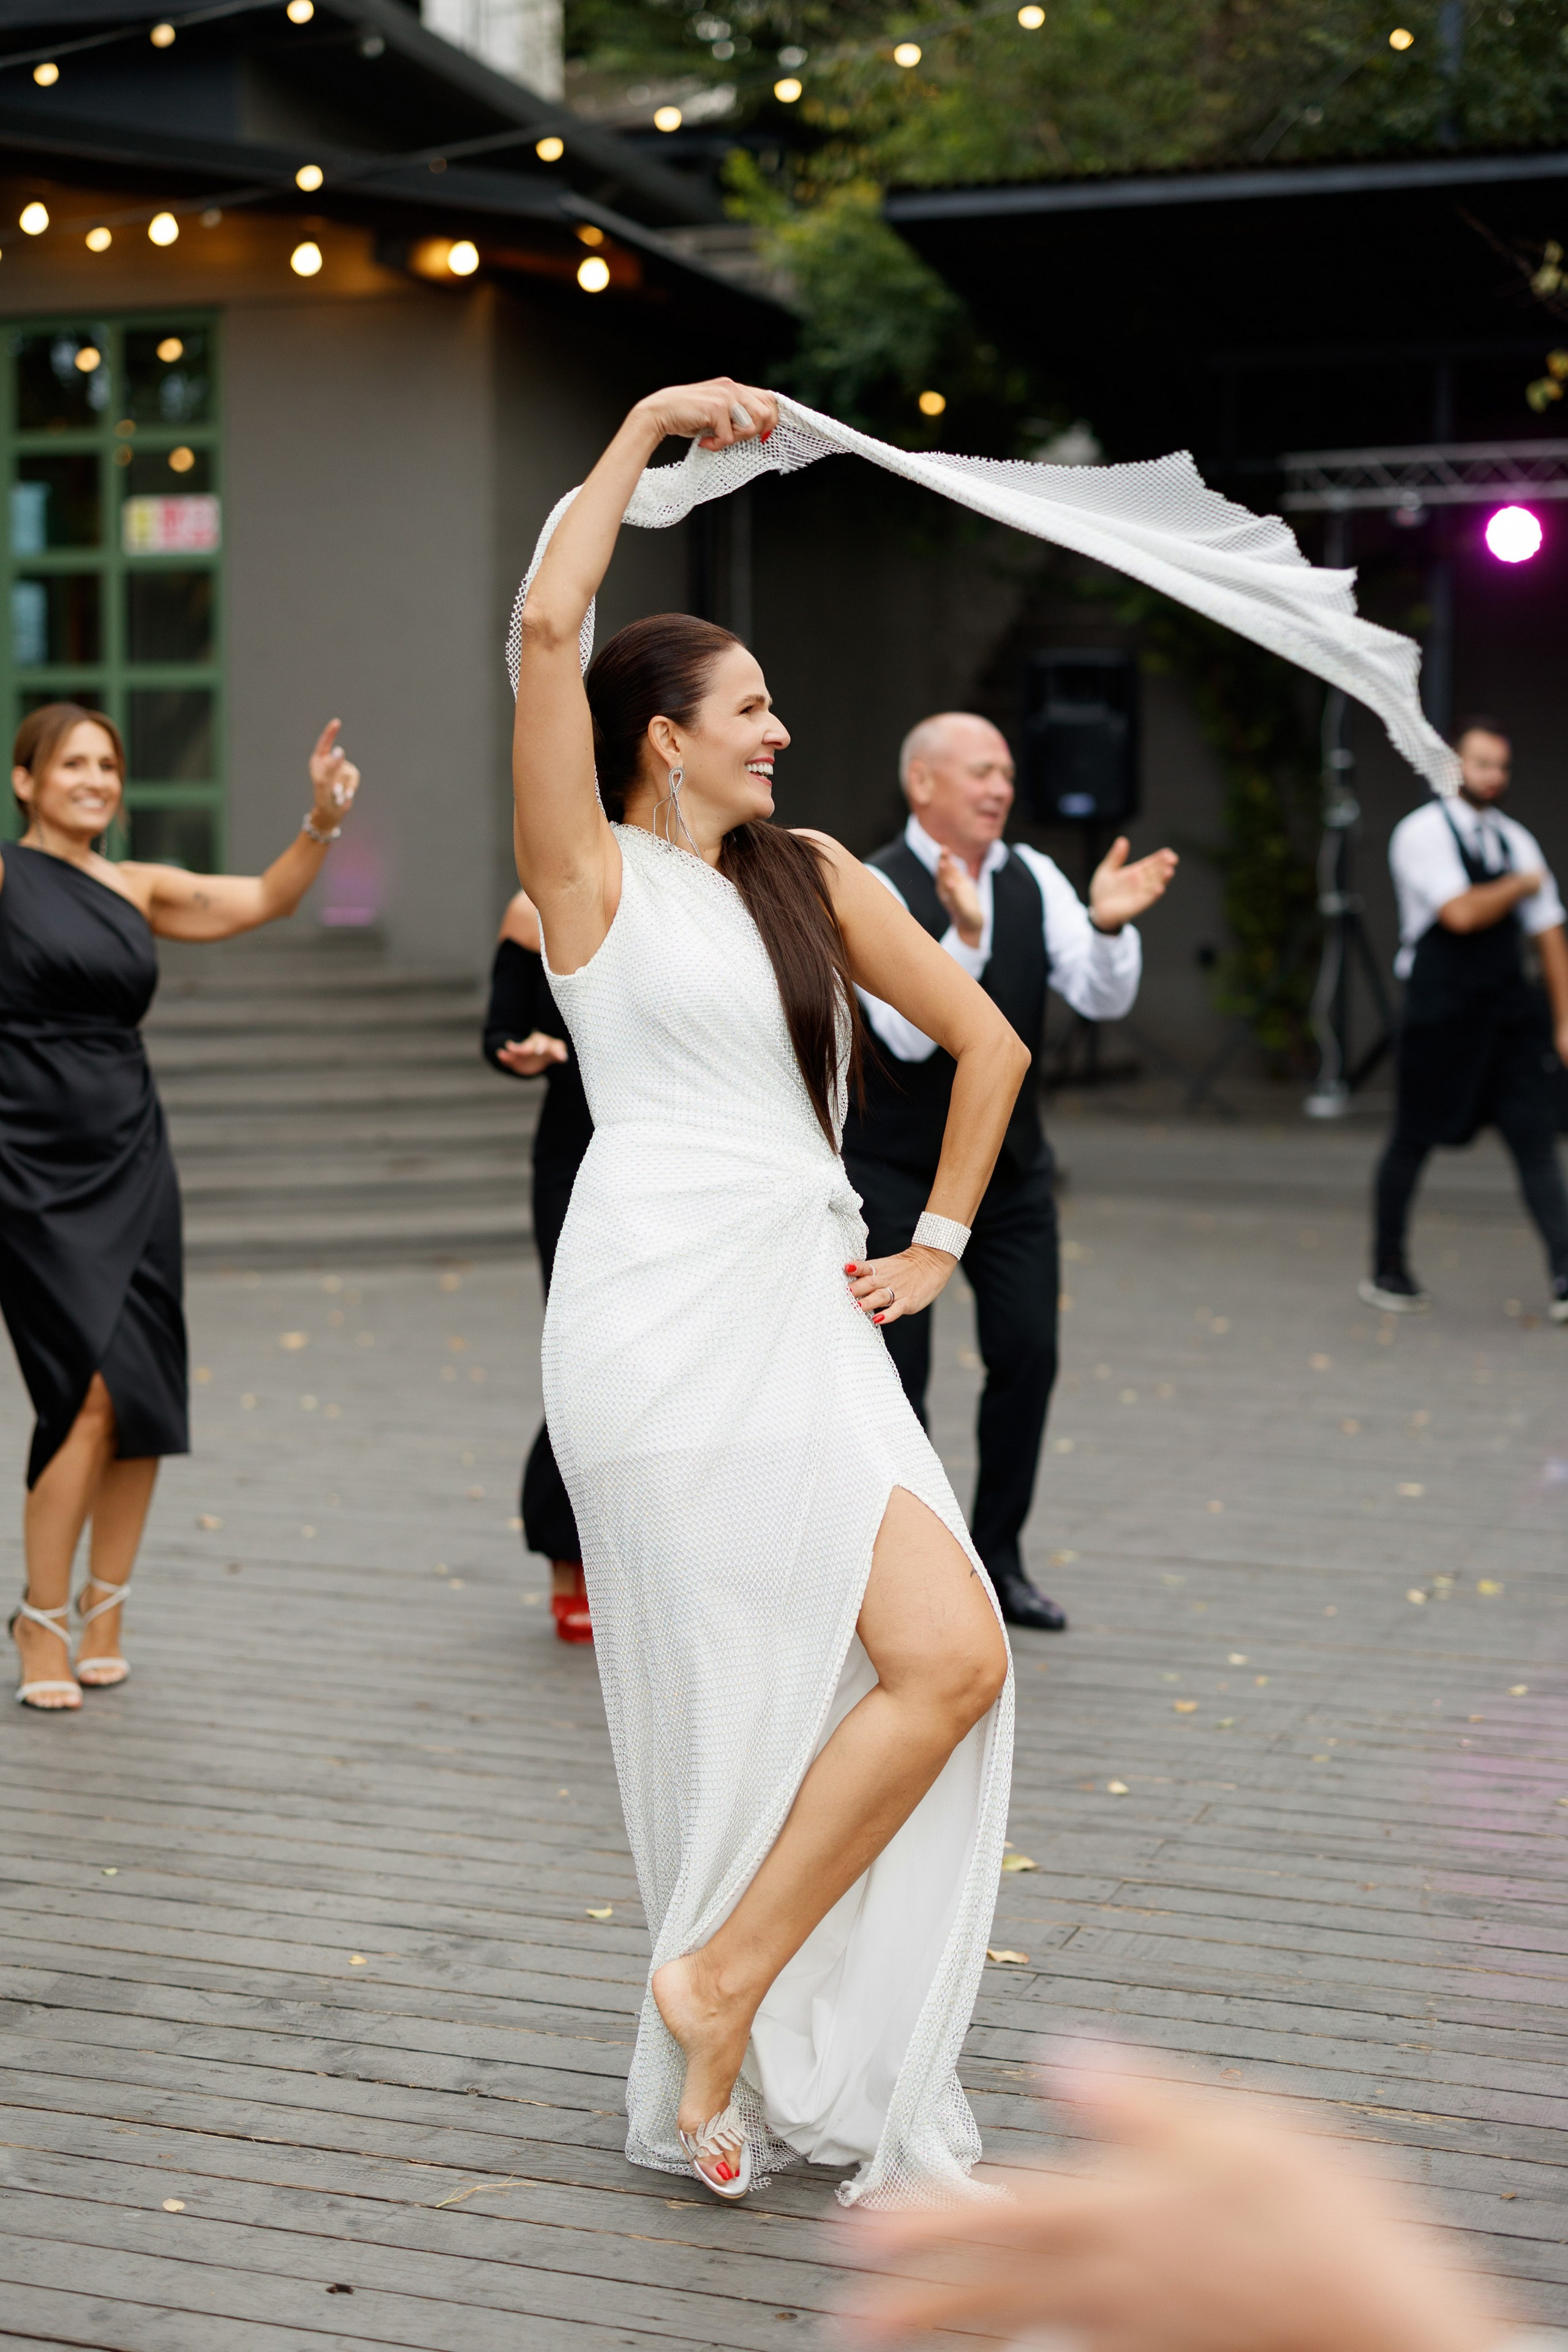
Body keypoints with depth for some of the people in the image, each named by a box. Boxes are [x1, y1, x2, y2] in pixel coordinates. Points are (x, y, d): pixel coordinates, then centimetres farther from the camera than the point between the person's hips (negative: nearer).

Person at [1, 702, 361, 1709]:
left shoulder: (138, 888, 12)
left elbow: (266, 899, 13)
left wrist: (324, 820, -1)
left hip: (133, 1169, 5)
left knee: (147, 1404, 3)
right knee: (92, 1393, -13)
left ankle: (103, 1621, 17)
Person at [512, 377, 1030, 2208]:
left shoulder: (815, 877, 18)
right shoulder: (593, 876, 2)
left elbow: (988, 1042, 23)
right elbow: (547, 628, -12)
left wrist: (937, 1240, 15)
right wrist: (645, 432, -2)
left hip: (807, 1309, 7)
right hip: (666, 1315, -7)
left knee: (943, 1669, -1)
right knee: (948, 1651, -15)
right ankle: (720, 1983, -1)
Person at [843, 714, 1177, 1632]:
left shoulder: (1033, 878, 2)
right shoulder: (876, 891, -15)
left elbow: (1105, 999, -6)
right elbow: (910, 1034, -26)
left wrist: (1108, 924, -26)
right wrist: (963, 935, -40)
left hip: (1009, 1165, 5)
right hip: (895, 1171, -5)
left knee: (1029, 1356, 2)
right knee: (896, 1373, -2)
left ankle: (998, 1559, 15)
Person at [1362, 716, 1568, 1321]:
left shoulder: (1516, 841, 11)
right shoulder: (1423, 833, -8)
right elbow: (1462, 914, -22)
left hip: (1513, 1014, 5)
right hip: (1442, 1014, -5)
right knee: (1412, 1144, 6)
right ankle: (1387, 1271, 22)